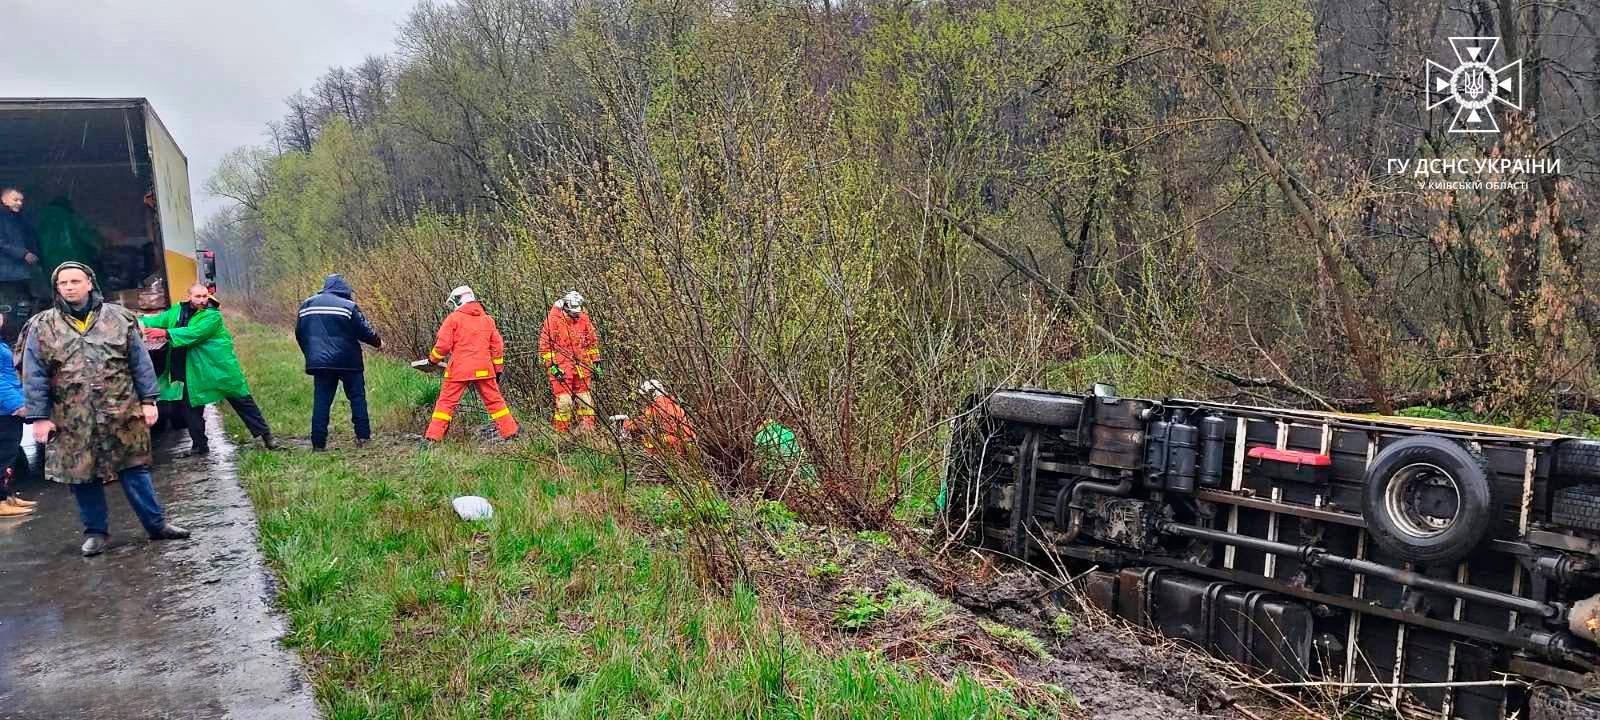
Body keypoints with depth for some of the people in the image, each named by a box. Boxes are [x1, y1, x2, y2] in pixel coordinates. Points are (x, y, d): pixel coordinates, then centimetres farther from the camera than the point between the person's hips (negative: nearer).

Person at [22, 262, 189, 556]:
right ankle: (95, 531, 21)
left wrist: (148, 401, -1)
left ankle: (157, 524, 11)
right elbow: (35, 376, 3)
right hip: (73, 421, 1)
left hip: (122, 414, -1)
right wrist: (40, 417, -2)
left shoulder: (119, 318, 3)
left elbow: (140, 363, 4)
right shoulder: (42, 327, 3)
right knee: (82, 475, 8)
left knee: (134, 469, 4)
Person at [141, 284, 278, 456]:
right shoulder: (177, 311, 7)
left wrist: (166, 333, -30)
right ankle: (199, 446, 21)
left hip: (220, 366, -6)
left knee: (242, 401, 1)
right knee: (191, 407, 9)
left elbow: (194, 333, -25)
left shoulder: (212, 315, -14)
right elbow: (158, 320, 8)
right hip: (194, 371, 6)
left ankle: (265, 435, 8)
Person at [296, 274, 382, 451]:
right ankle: (363, 435, 5)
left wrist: (310, 354, 24)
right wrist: (378, 342, 13)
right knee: (357, 397, 8)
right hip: (348, 362, -4)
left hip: (319, 361, 4)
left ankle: (318, 443, 2)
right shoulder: (348, 306, -7)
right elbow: (364, 331, -6)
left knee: (321, 401, 5)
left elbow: (299, 333, 14)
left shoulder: (307, 305, 10)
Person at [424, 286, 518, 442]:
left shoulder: (453, 318, -3)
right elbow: (497, 345, 11)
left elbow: (443, 344, -6)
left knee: (446, 402, 4)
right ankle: (510, 432, 11)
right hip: (483, 370, 4)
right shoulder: (487, 319, 11)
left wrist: (433, 359, 12)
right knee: (495, 401, 11)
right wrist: (498, 368, 18)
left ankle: (433, 437, 3)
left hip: (459, 370, -3)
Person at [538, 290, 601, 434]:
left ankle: (587, 430, 16)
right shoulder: (553, 320, -7)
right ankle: (562, 432, 2)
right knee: (564, 402, -7)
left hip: (581, 368, 5)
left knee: (585, 401, 8)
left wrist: (596, 363, 15)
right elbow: (544, 345, -5)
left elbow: (593, 341, 18)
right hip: (561, 369, -5)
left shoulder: (584, 319, 7)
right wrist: (552, 366, -11)